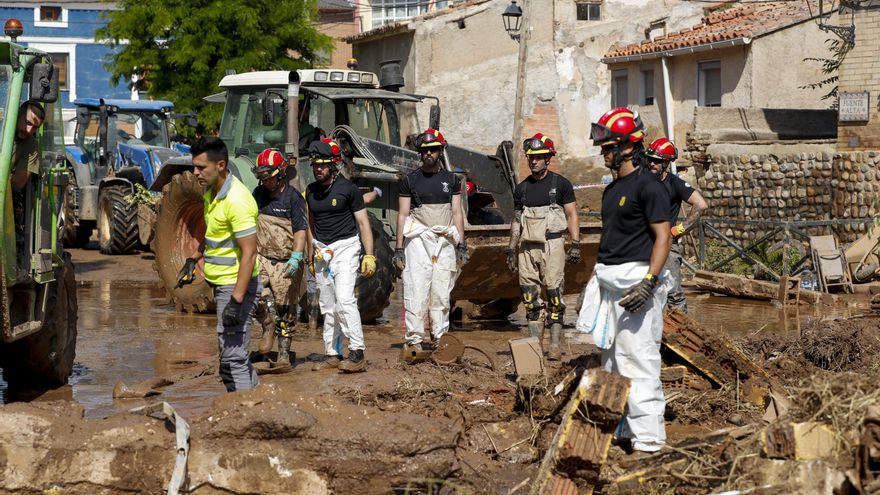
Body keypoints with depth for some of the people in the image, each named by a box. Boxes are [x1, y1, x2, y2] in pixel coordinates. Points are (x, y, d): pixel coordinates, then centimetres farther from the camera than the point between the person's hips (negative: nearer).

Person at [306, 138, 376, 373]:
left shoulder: (348, 188, -7)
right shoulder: (310, 192, 9)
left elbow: (363, 223, -5)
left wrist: (369, 256, -11)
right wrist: (311, 256, 18)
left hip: (345, 248, -6)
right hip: (322, 251, 6)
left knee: (344, 299, -19)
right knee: (327, 306, 7)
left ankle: (357, 354, -19)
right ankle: (333, 354, 13)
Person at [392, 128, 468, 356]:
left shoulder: (451, 180, 12)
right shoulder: (410, 180, 5)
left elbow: (457, 213, 11)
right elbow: (402, 215, 4)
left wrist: (461, 245, 3)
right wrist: (399, 249, -2)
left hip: (445, 242, 2)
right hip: (418, 240, -2)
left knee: (442, 292, 2)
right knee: (416, 289, -10)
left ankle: (441, 337, 7)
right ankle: (415, 339, -9)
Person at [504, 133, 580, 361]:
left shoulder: (560, 184, 2)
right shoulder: (522, 188, 14)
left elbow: (572, 215, 2)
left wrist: (576, 244, -7)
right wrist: (511, 250, 15)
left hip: (552, 245, -4)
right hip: (527, 247, 4)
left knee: (553, 295, -8)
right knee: (530, 296, 2)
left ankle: (556, 345, -5)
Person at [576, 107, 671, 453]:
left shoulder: (648, 186, -11)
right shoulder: (612, 189, 18)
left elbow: (662, 237, -15)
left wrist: (648, 282, -24)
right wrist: (594, 282, 22)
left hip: (636, 279, -10)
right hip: (608, 281, 10)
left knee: (639, 361, -10)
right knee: (613, 361, 13)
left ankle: (648, 437, -8)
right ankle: (627, 428, 20)